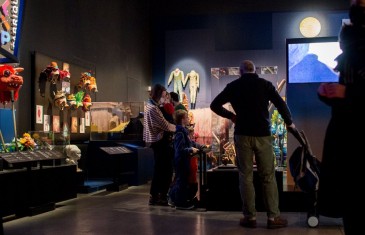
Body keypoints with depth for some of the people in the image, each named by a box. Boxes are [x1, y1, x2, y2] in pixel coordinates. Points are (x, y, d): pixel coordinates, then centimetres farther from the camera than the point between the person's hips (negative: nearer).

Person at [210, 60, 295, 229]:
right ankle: (273, 217, 4)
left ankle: (250, 217, 5)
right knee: (268, 176, 5)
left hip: (242, 134, 0)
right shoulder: (265, 84, 4)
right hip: (263, 134, 0)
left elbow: (214, 105, 3)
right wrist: (289, 122, 17)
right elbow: (281, 105, 1)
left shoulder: (233, 86, 5)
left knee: (245, 176, 5)